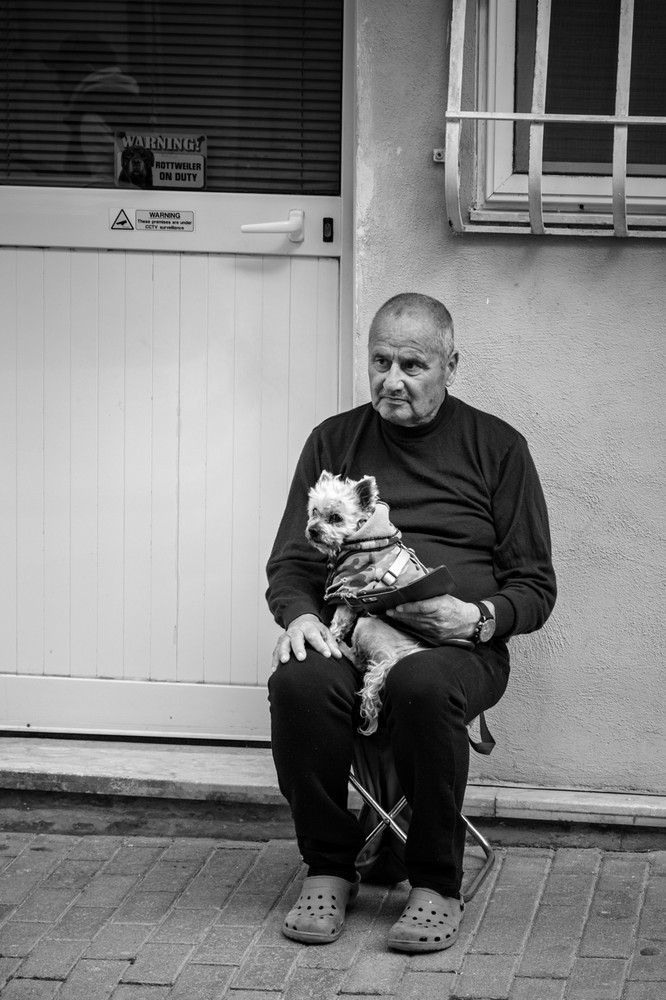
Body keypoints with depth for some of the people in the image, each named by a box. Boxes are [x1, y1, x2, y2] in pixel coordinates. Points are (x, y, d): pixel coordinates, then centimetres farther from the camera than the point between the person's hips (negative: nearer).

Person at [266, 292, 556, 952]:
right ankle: (328, 869, -15)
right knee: (299, 682, -34)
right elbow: (289, 562, 16)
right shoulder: (334, 441, 18)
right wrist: (299, 614, -7)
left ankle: (437, 885, -22)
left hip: (459, 644, -2)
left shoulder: (496, 447, 12)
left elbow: (535, 586, 10)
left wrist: (478, 618, -12)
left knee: (422, 685, -38)